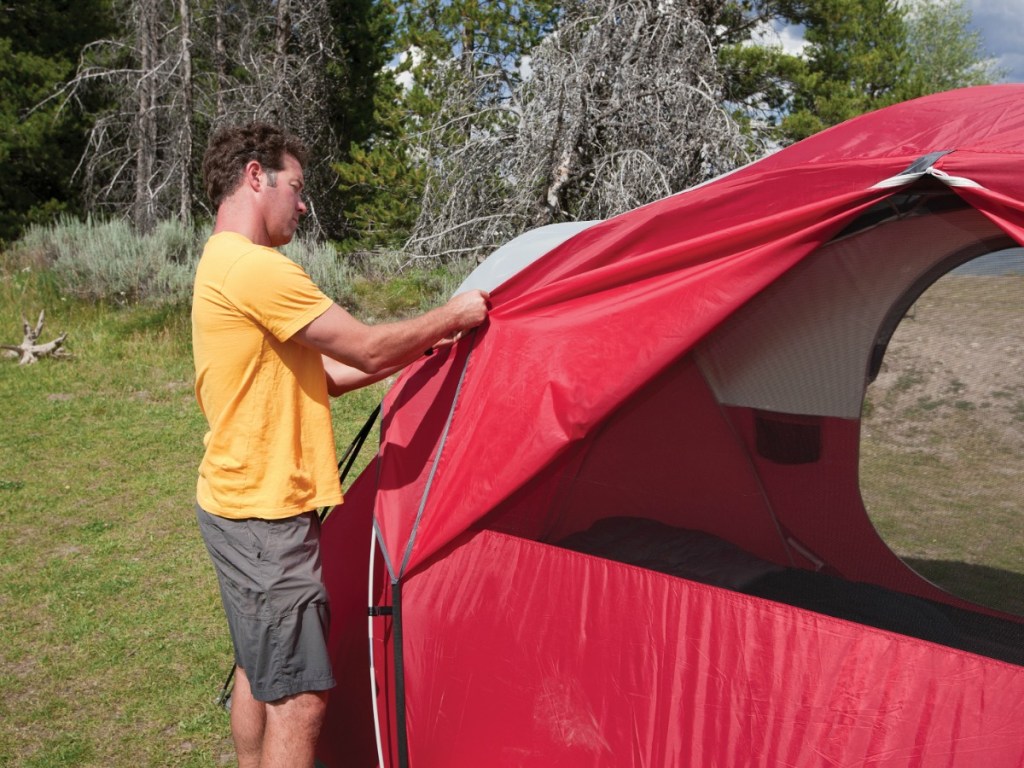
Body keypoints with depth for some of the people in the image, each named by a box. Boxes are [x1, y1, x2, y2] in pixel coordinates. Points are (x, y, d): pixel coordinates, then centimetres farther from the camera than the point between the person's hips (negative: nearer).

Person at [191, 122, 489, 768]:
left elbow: (310, 377, 15)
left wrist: (417, 350, 10)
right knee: (301, 694, -4)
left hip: (238, 503, 11)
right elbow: (368, 351, -19)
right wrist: (451, 317, -3)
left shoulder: (223, 266, 16)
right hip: (267, 515, -11)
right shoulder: (257, 268, -19)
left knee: (261, 671, 21)